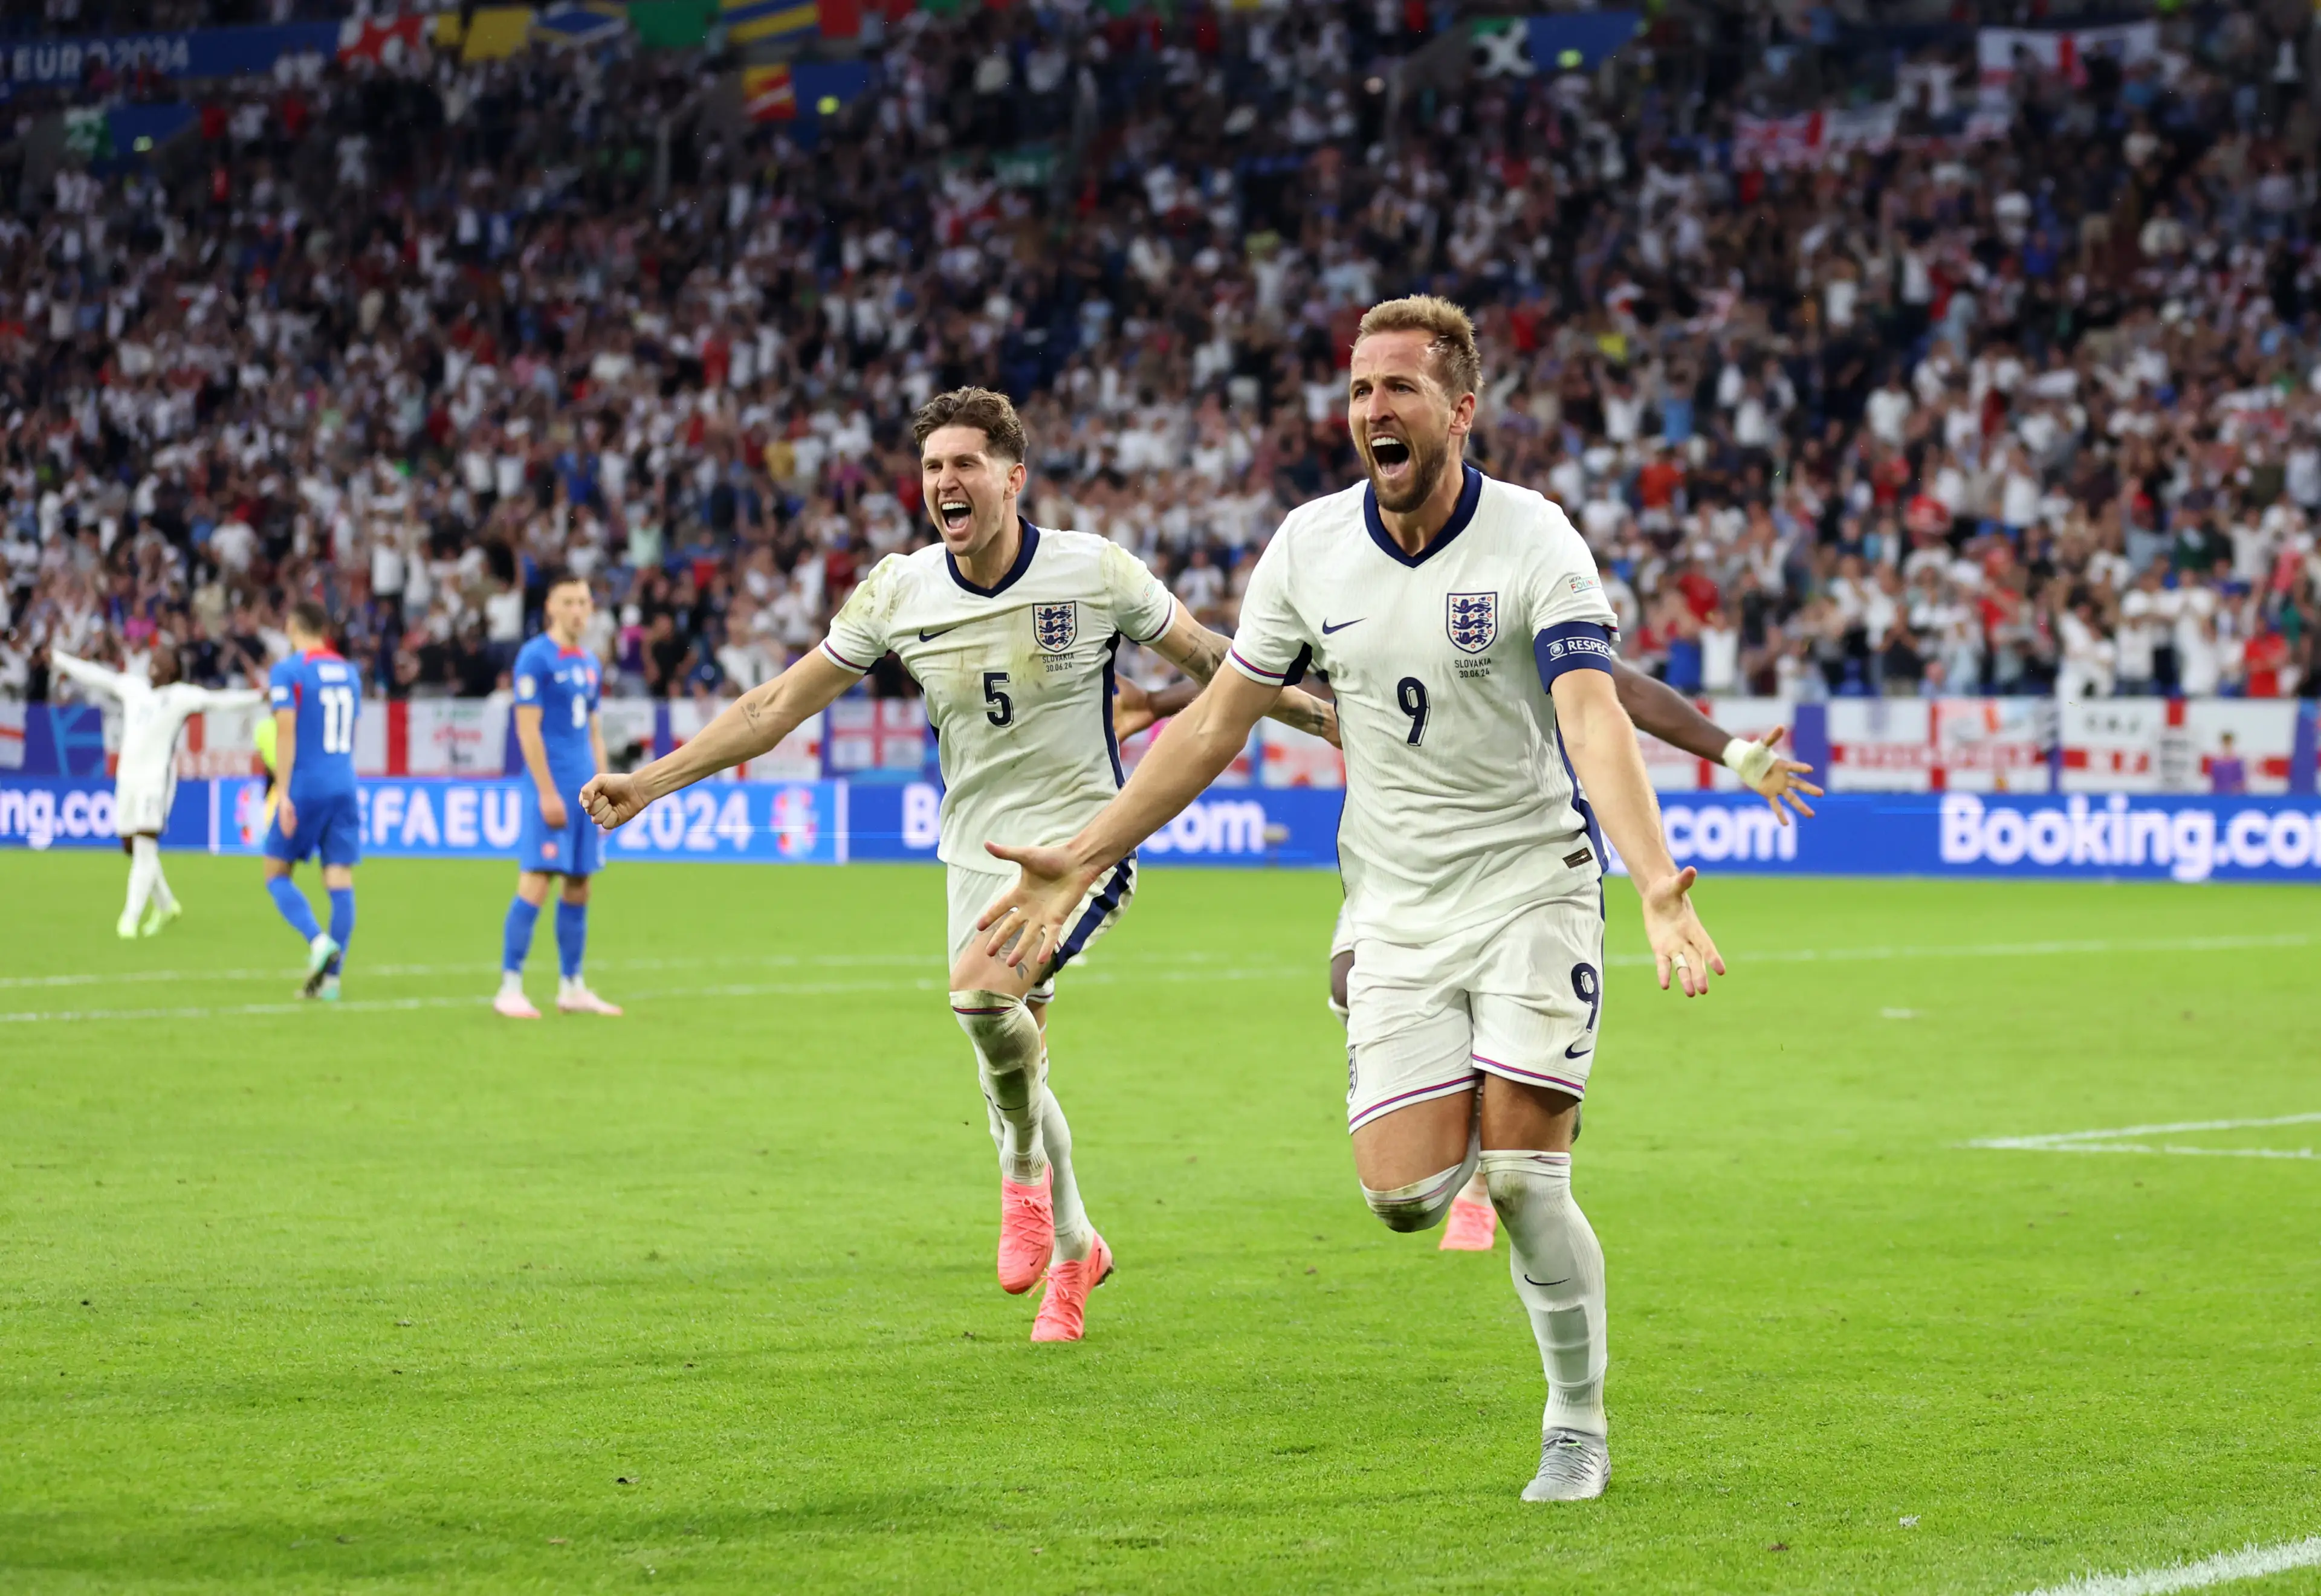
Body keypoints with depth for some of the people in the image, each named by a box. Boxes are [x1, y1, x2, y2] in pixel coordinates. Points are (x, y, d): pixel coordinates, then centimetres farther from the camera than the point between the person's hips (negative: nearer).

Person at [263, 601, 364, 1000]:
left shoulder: (288, 671, -6)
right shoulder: (348, 672, 13)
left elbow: (286, 733, -14)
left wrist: (283, 793, -16)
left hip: (305, 787, -5)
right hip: (344, 786, 5)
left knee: (277, 874, 6)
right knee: (340, 881, 1)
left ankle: (319, 941, -17)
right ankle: (331, 976, -3)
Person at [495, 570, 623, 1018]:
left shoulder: (588, 663, 16)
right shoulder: (536, 657, -7)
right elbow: (528, 729, -12)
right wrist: (547, 793, -17)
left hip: (585, 792, 8)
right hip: (552, 790, -8)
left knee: (579, 888, 9)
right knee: (536, 883, -11)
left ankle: (572, 988, 14)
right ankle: (510, 988, -9)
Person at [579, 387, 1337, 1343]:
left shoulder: (1096, 572, -13)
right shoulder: (898, 593, -5)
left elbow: (1211, 664, 1)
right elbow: (780, 704, 0)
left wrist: (1327, 718, 1)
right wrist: (649, 781, -5)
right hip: (977, 857, 4)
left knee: (981, 993, -30)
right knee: (1011, 1070, 9)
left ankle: (1026, 1171, -5)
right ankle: (1072, 1248, 34)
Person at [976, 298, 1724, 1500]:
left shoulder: (1534, 541, -13)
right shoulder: (1310, 546, 0)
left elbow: (1594, 718, -25)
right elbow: (1219, 719, 9)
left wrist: (1657, 884, -41)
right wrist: (1083, 859, 6)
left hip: (1532, 888, -3)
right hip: (1396, 913, 3)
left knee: (1522, 1180, -12)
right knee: (1403, 1194, -11)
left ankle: (1579, 1430, 10)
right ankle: (1469, 1120, 27)